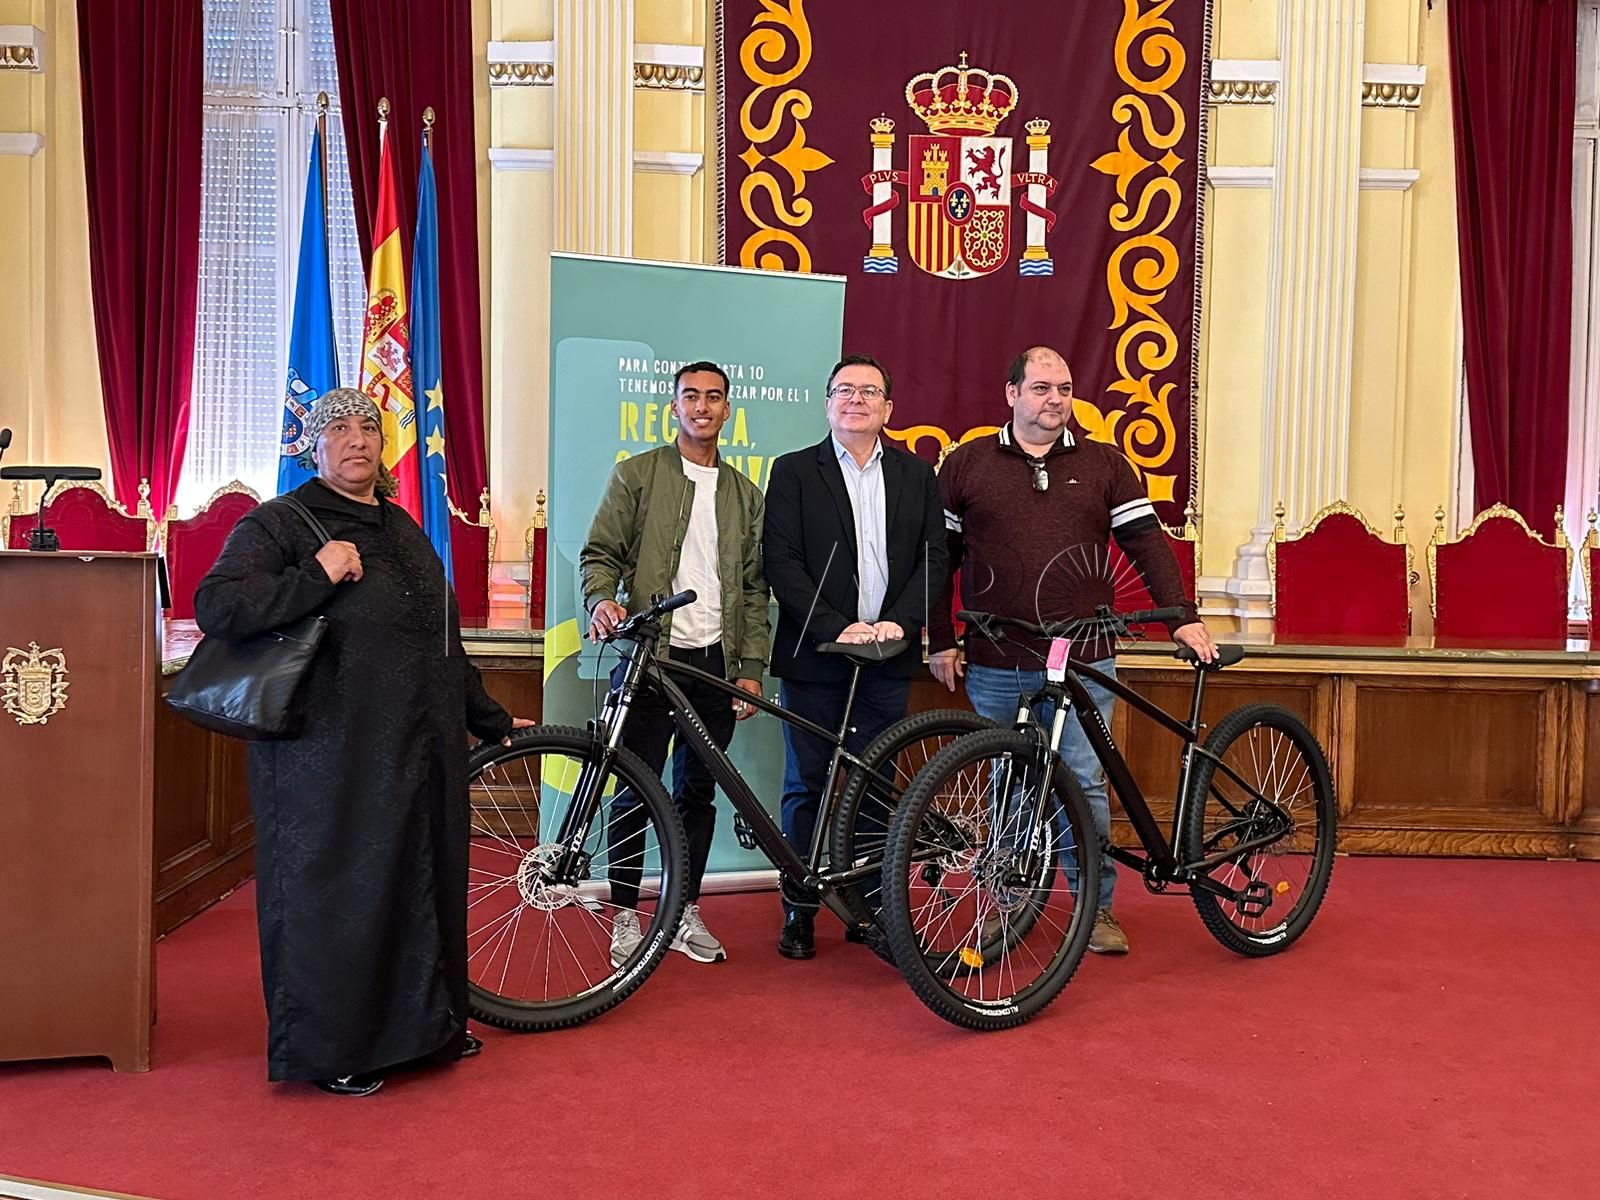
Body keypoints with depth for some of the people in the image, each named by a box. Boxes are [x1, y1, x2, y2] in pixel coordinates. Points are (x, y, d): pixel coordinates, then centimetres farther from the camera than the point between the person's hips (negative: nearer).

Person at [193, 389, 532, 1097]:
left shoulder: (403, 529, 18)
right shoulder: (276, 525, -3)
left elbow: (443, 641, 24)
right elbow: (216, 607, -16)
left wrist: (491, 720, 26)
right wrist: (317, 576, -23)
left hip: (420, 750, 7)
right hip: (329, 758, -7)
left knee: (424, 884, 14)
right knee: (331, 893, 1)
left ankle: (425, 1025, 30)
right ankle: (332, 1051, 17)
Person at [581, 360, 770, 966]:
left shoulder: (746, 495, 13)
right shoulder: (636, 474, 4)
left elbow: (754, 589, 12)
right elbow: (600, 552, 0)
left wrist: (751, 668, 5)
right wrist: (602, 599, -21)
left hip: (715, 662, 3)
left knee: (698, 792, 10)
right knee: (636, 792, 0)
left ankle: (685, 912, 21)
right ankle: (625, 914, 14)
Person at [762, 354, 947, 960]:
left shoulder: (916, 474, 11)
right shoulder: (794, 472, 2)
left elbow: (933, 557, 6)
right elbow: (781, 562, -6)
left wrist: (900, 622, -10)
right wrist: (835, 628, -14)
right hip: (814, 657, -2)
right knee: (808, 785, 5)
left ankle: (871, 903, 19)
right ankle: (800, 910, 16)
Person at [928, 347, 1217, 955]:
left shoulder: (1104, 465, 7)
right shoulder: (966, 464, 5)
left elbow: (1147, 541, 4)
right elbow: (938, 556, 7)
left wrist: (1183, 617, -7)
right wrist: (940, 642, 4)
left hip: (1082, 664, 0)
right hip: (995, 665, 0)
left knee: (1085, 784, 2)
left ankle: (1097, 908, 16)